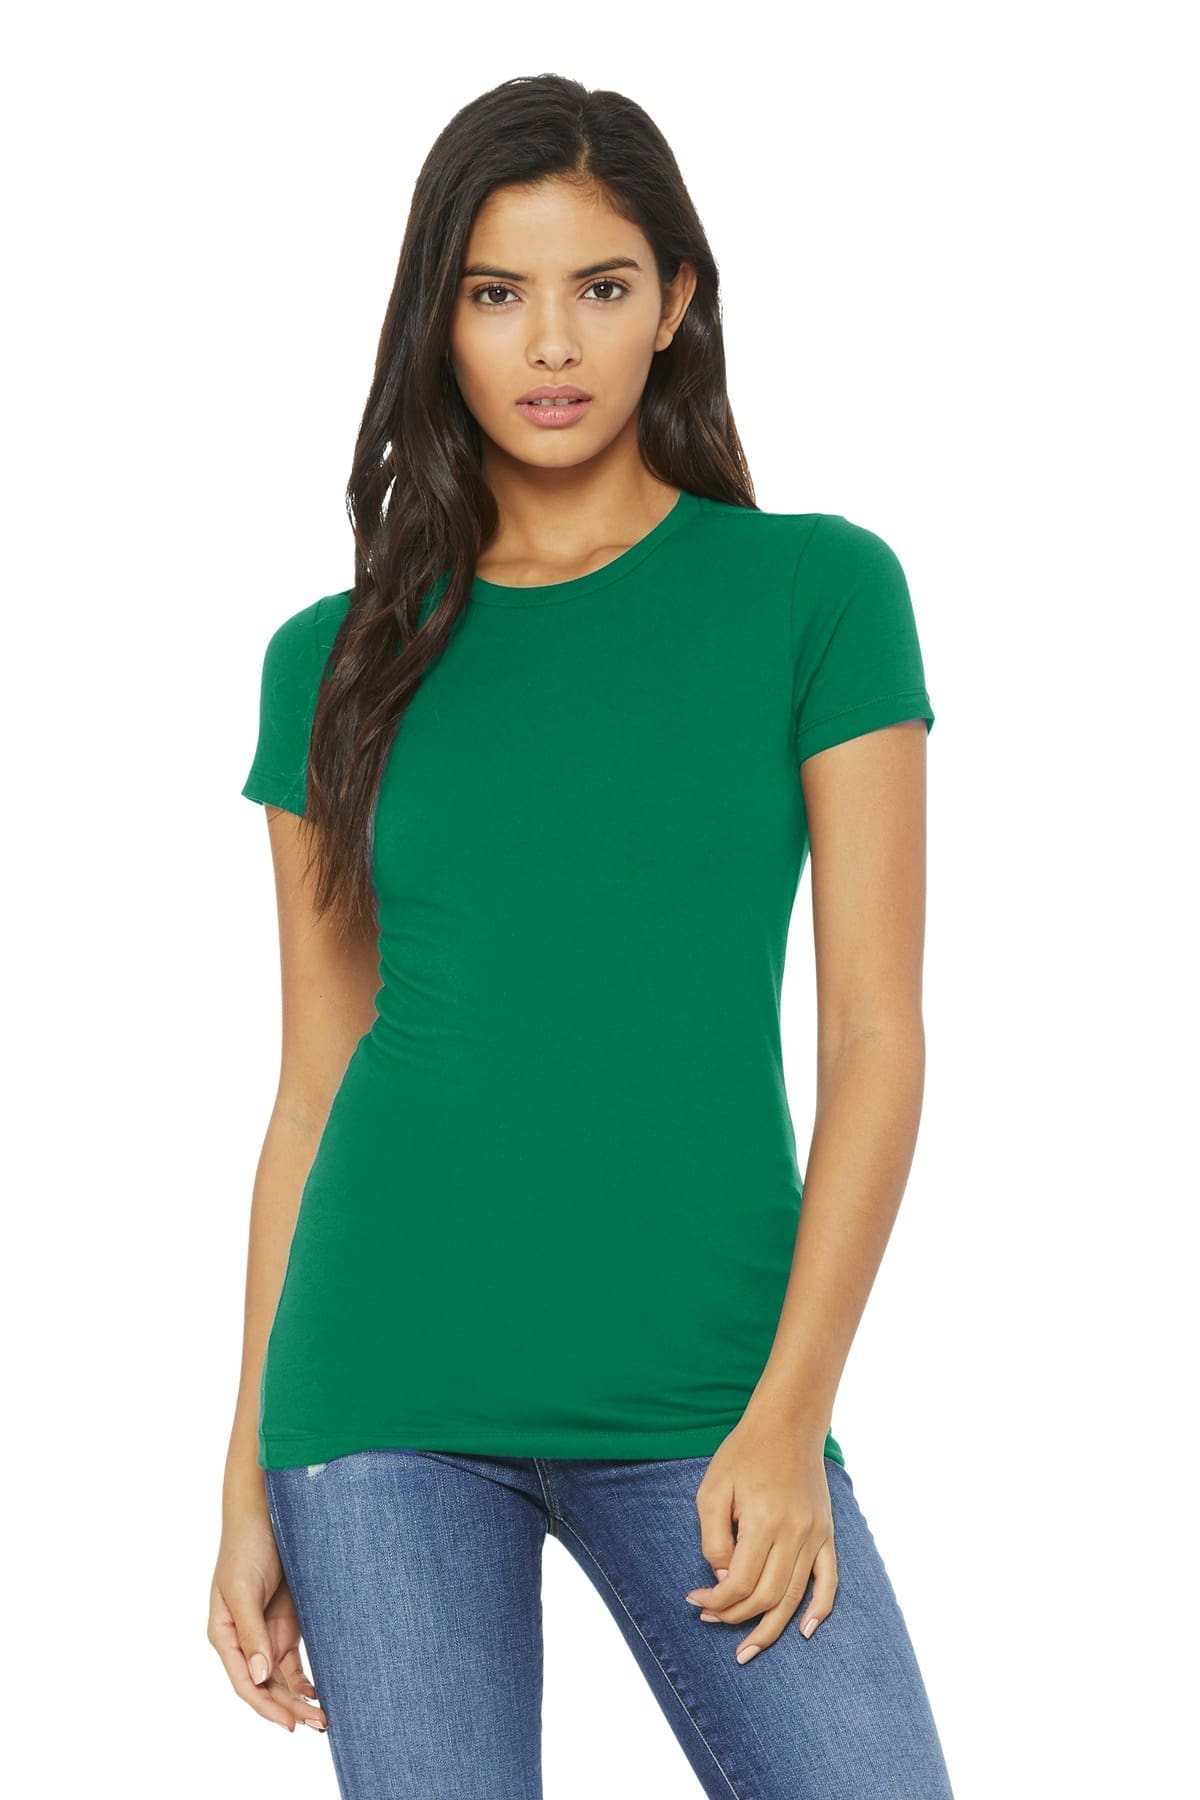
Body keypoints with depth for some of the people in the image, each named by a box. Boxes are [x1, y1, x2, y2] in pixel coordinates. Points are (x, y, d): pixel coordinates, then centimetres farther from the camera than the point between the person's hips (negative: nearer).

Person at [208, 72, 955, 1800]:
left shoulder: (818, 592, 1)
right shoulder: (335, 663, 7)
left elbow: (876, 1034, -2)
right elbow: (314, 1082, 10)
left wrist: (788, 1411, -10)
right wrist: (251, 1475, 8)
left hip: (704, 1396, -1)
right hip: (384, 1399, 1)